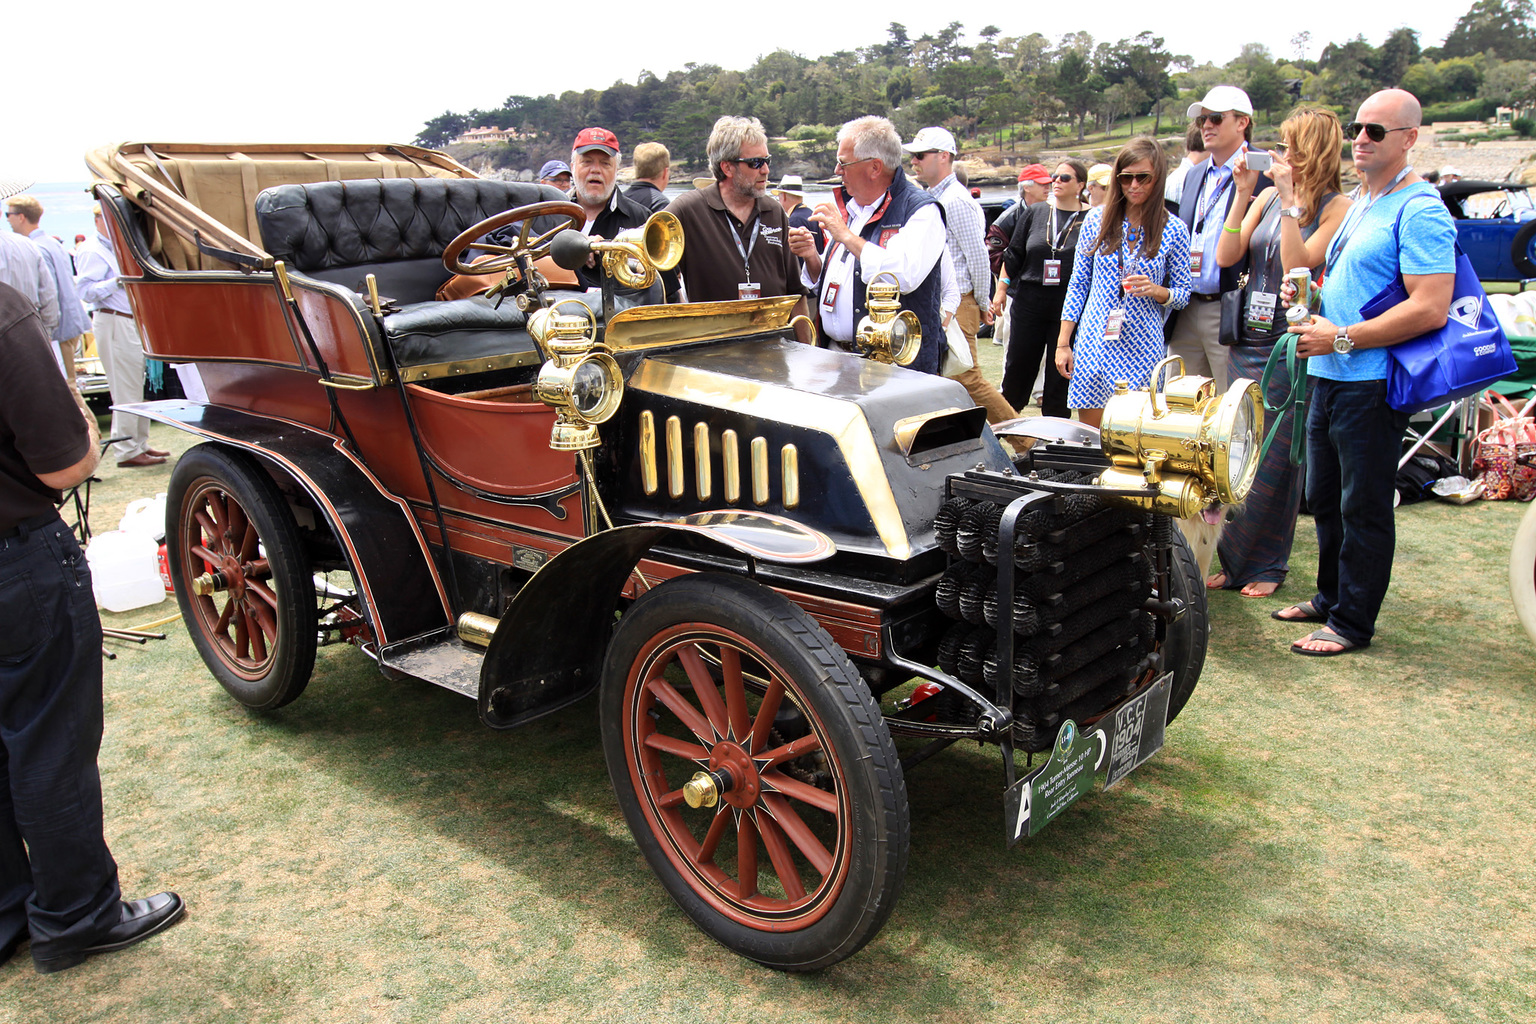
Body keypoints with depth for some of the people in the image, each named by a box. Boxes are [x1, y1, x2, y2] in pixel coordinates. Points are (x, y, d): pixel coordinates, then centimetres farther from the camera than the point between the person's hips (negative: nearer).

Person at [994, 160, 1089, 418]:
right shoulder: (1035, 213, 8)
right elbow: (1013, 254, 12)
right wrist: (1001, 289, 7)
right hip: (1030, 300, 2)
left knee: (1061, 368, 4)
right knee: (1018, 362, 7)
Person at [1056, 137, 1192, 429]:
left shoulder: (1173, 230, 1)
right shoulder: (1097, 219, 4)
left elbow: (1183, 293, 6)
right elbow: (1078, 283, 7)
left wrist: (1156, 291, -17)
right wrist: (1063, 343, 3)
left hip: (1141, 349, -1)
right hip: (1093, 342, 1)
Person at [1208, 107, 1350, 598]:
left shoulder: (1336, 207, -6)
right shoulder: (1267, 197, 9)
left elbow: (1298, 264, -18)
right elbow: (1226, 257, 2)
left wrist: (1291, 200, -18)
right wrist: (1243, 194, -4)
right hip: (1248, 339, 6)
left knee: (1276, 459, 1)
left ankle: (1268, 564, 16)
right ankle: (1235, 560, 21)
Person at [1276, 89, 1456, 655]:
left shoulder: (1420, 210, -13)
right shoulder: (1360, 200, 16)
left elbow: (1430, 310, -22)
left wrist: (1342, 338, -19)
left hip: (1371, 384, -9)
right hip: (1330, 376, 9)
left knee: (1363, 506, 0)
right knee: (1323, 497, 17)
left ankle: (1353, 621, 11)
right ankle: (1331, 598, 32)